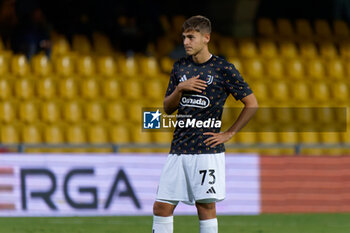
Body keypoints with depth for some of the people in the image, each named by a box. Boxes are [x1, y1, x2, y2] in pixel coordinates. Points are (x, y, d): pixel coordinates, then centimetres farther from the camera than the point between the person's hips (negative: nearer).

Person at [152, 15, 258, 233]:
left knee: (206, 207, -3)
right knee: (161, 207, 1)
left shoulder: (223, 69, -3)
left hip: (207, 150, -5)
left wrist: (229, 133, -3)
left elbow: (252, 104, 0)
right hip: (179, 148, 5)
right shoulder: (180, 67, 12)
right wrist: (180, 89, -5)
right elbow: (168, 108, 14)